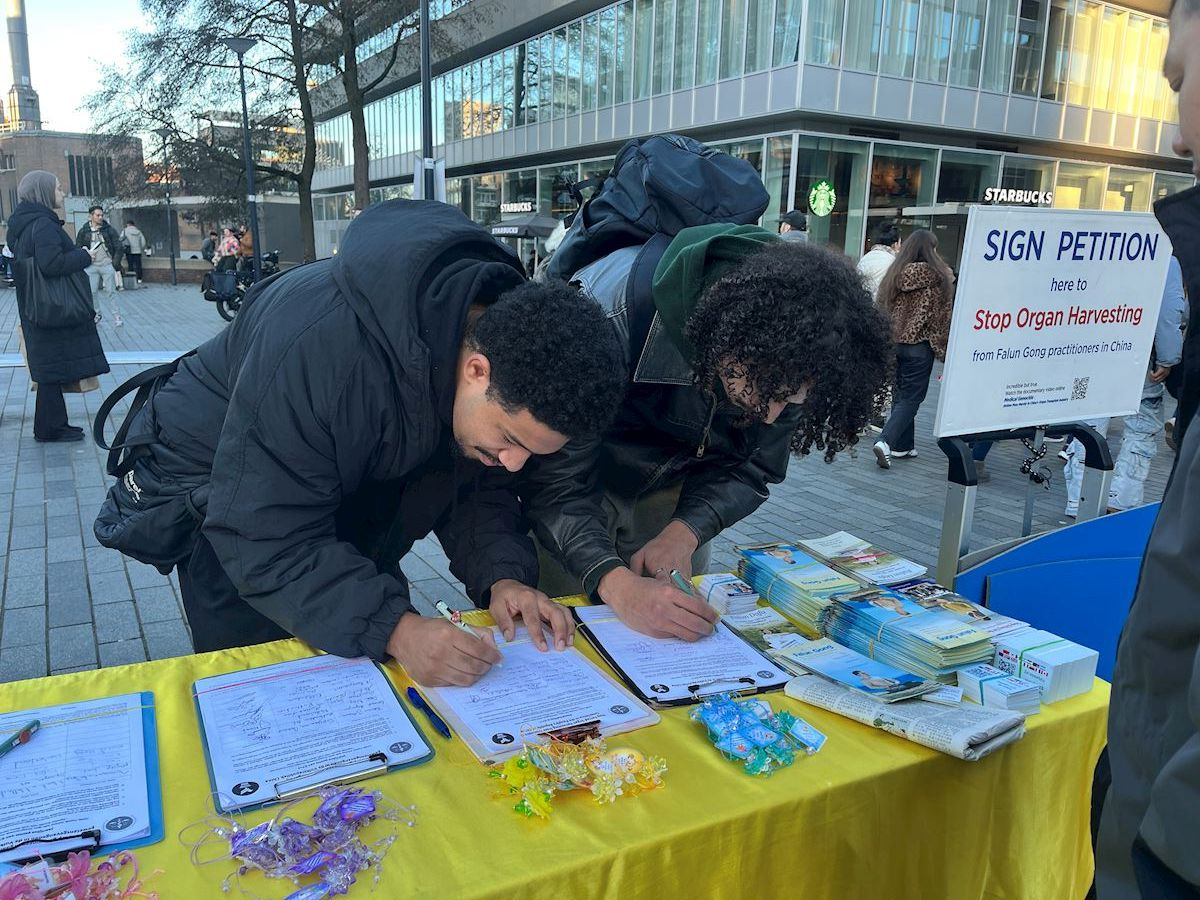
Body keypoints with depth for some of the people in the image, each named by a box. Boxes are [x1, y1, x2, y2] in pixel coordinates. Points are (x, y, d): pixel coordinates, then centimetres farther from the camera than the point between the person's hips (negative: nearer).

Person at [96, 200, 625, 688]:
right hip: (224, 497, -5)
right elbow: (266, 538, -37)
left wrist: (503, 575, -26)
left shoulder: (507, 321, -20)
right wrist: (393, 628, -46)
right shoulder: (321, 347, -41)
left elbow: (477, 485, -9)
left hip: (351, 492, 6)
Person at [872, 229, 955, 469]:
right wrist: (943, 349, 0)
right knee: (911, 398, 0)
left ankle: (903, 445, 18)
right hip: (920, 344, -5)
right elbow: (942, 316, -6)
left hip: (894, 342, 5)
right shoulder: (938, 276, -8)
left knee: (900, 394, 14)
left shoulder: (894, 274, 4)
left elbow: (883, 308, 9)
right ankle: (886, 441, -15)